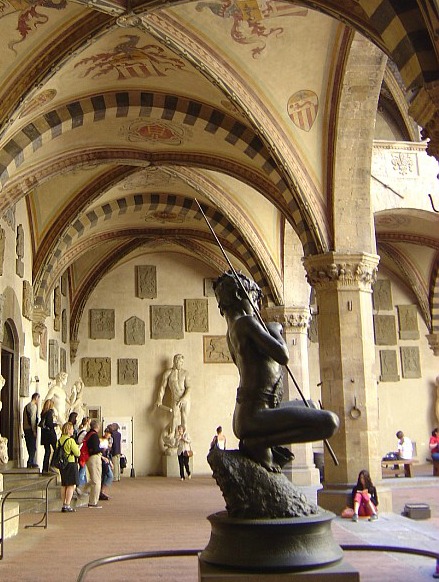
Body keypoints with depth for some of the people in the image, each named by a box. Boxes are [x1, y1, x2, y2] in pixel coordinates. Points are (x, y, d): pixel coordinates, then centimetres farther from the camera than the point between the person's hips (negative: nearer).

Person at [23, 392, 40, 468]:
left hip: (26, 428, 9)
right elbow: (33, 419, -18)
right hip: (31, 429, -9)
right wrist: (34, 430, -18)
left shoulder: (27, 406, 18)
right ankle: (30, 463, -6)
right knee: (33, 447, -5)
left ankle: (31, 462, 17)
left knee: (30, 447, 13)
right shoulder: (33, 406, -11)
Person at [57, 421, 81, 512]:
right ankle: (67, 505, -6)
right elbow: (77, 453, -13)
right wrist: (77, 447, 5)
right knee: (71, 485, -2)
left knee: (64, 485, 14)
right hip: (71, 463, -8)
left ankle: (64, 505, 18)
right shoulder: (71, 440, -16)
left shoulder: (60, 440, 6)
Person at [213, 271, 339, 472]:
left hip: (243, 414, 11)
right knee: (330, 422, -22)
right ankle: (258, 442, -12)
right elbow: (283, 355, -20)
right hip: (254, 415, -11)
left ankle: (261, 442, 12)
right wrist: (275, 330, 0)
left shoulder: (232, 329, 17)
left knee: (306, 408, 35)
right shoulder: (245, 322, -13)